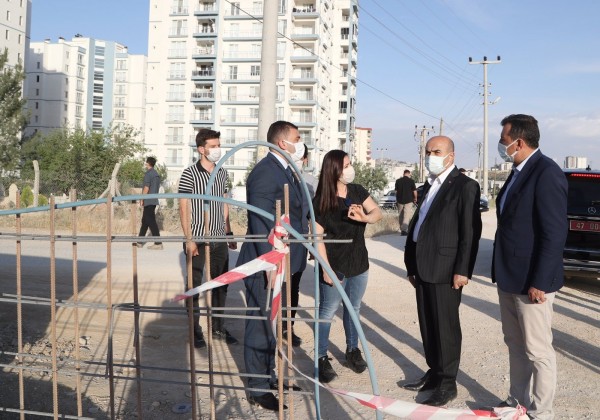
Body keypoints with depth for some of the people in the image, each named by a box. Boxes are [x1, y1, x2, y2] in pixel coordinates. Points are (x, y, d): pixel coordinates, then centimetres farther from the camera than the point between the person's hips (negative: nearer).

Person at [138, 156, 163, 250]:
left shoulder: (148, 174, -12)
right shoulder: (156, 174, 15)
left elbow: (146, 188, -16)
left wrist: (141, 199, -10)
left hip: (148, 201, -9)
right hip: (154, 200, 9)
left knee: (151, 222, -9)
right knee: (145, 221, 16)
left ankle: (158, 243, -12)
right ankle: (139, 242, 23)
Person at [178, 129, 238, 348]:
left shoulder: (222, 173, 9)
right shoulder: (189, 174, -9)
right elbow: (184, 208, -11)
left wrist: (229, 233, 14)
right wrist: (189, 239, -16)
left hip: (219, 239, 6)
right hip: (198, 239, -6)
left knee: (221, 284, 12)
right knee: (194, 286, 5)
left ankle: (218, 327, 26)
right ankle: (195, 330, 17)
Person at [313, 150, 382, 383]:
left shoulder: (357, 191, -1)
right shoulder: (320, 202, -15)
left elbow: (377, 212, -3)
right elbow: (318, 238, -15)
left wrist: (365, 217, -26)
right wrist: (326, 268, -18)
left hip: (359, 264, 5)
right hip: (335, 266, -5)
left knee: (353, 309, 18)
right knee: (327, 312, 4)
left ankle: (353, 351, 34)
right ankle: (322, 358, 15)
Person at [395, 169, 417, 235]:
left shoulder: (398, 181, 4)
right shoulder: (411, 181, -6)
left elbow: (396, 191, 8)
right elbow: (414, 191, -4)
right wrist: (415, 199, 12)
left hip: (400, 200, 4)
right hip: (409, 200, -4)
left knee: (401, 216, 14)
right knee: (407, 216, -5)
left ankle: (402, 230, 21)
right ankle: (404, 229, -19)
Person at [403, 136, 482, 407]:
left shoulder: (465, 186, -8)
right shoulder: (428, 186, 18)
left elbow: (471, 231, -14)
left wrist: (463, 270, -18)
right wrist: (412, 265, 15)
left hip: (445, 269, -8)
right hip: (423, 268, 8)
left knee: (446, 326, 1)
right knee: (427, 325, 14)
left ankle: (447, 383, 11)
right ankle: (434, 373, 28)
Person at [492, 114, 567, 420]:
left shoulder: (547, 174, -18)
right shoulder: (518, 172, 11)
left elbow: (556, 233, -21)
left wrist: (540, 283, -21)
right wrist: (502, 273, 17)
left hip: (531, 282, -9)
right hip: (509, 278, 9)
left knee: (537, 351, 3)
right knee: (515, 345, 18)